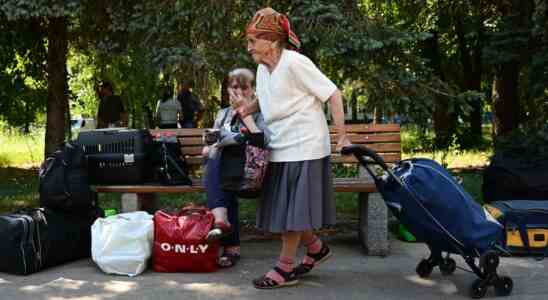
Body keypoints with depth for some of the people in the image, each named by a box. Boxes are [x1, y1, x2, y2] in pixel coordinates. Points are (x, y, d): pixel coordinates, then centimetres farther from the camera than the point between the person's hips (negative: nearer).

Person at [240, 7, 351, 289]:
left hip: (303, 148, -8)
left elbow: (333, 94, -14)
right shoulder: (262, 69, 8)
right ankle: (316, 247, 30)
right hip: (280, 149, 8)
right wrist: (247, 108, 7)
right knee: (281, 210, 12)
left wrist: (342, 135, -16)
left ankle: (285, 267, 12)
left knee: (292, 211, -1)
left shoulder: (295, 63, -15)